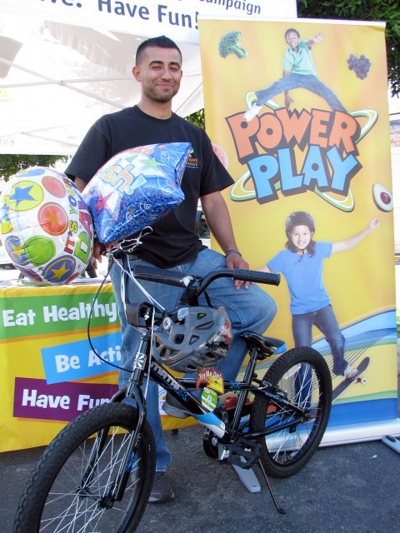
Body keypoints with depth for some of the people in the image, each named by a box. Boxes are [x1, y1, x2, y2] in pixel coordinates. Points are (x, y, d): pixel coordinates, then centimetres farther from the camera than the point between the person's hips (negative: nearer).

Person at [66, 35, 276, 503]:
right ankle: (152, 467, 21)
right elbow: (82, 190, -3)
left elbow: (212, 199, 14)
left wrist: (231, 250, 1)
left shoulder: (194, 136, 17)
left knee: (261, 308, -9)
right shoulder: (112, 127, 4)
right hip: (138, 263, -4)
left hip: (192, 258, 5)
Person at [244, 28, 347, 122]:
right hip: (295, 76, 1)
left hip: (310, 77, -1)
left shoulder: (303, 45, -8)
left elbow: (309, 43, -34)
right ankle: (258, 105, -21)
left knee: (328, 93, -21)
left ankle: (344, 115, -12)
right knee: (278, 85, -27)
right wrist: (286, 94, -8)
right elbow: (286, 73, -3)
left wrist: (315, 40, -61)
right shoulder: (287, 54, -2)